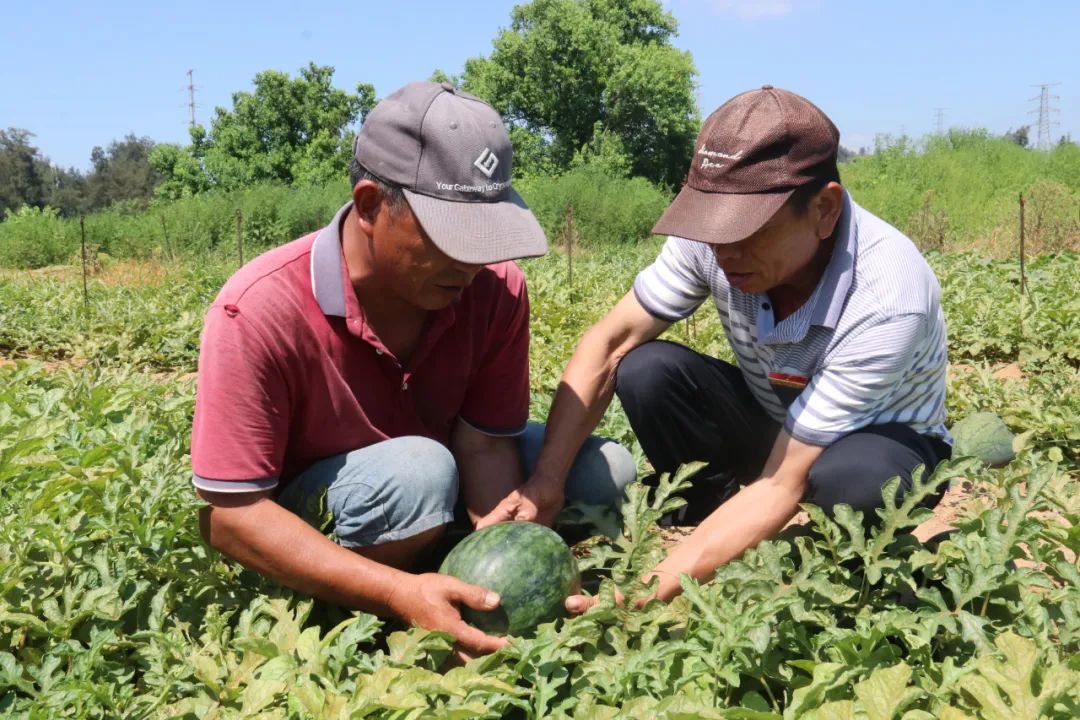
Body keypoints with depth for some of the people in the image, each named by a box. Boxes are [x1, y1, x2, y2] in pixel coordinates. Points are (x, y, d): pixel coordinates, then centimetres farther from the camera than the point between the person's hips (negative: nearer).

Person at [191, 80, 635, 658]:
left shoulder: (495, 287, -17)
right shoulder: (260, 311, -31)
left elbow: (485, 442, -15)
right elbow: (229, 512, -31)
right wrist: (399, 593, -42)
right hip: (309, 530, -5)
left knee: (606, 470, -7)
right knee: (418, 470, -36)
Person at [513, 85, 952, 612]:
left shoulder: (887, 300, -37)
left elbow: (783, 486, -37)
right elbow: (608, 344, -17)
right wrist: (543, 483, -30)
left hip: (882, 444, -4)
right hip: (771, 426, 4)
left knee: (852, 475, -40)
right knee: (645, 371, -23)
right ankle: (715, 539, -6)